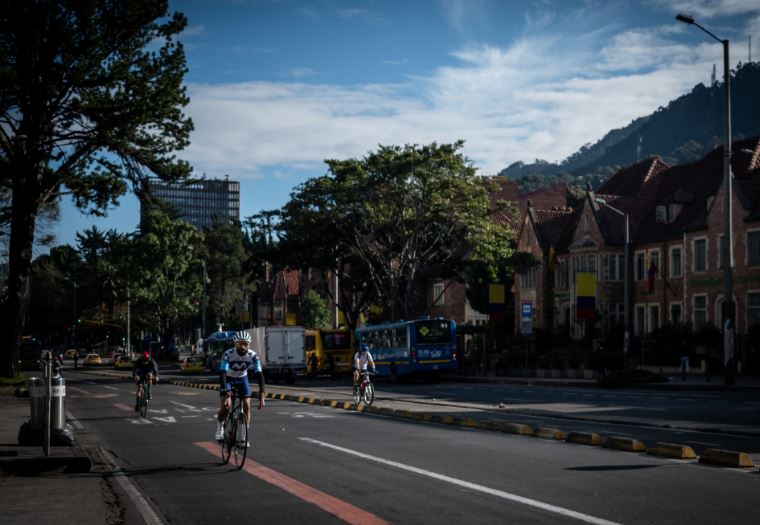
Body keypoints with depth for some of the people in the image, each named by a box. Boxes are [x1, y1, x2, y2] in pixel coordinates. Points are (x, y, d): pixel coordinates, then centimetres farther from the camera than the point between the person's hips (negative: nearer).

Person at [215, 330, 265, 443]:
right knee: (226, 406, -19)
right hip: (228, 379, -2)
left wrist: (261, 395, -40)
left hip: (242, 379, 2)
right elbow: (222, 373, -38)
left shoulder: (253, 356, -25)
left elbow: (259, 374, -29)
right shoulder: (228, 354, -31)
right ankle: (220, 427, 10)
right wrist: (225, 391, -51)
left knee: (247, 406, -11)